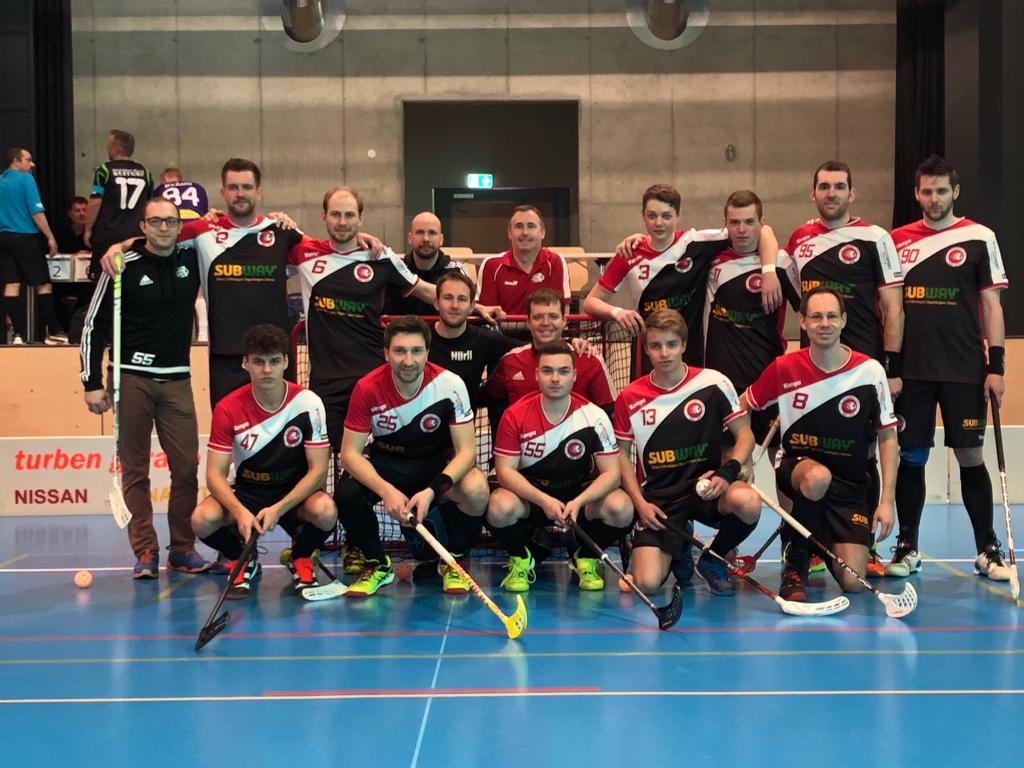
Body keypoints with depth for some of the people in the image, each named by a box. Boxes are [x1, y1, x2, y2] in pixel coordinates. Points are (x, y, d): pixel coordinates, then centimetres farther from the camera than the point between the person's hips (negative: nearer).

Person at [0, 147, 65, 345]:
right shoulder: (25, 179, -7)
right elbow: (37, 212, -14)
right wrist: (50, 237, -10)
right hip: (25, 237, -6)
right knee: (43, 285, 1)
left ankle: (18, 334, -1)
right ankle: (53, 332, 3)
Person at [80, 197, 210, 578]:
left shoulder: (191, 258, 5)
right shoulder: (124, 266, -5)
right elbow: (93, 325, -1)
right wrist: (92, 382, -4)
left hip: (177, 380, 3)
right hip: (131, 378, -3)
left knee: (186, 467, 0)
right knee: (135, 470, 1)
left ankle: (182, 549, 11)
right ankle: (145, 552, 8)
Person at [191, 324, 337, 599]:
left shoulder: (308, 403, -14)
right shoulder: (228, 409, -11)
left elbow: (318, 470, -14)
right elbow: (215, 473, -12)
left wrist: (279, 508, -27)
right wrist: (240, 511, -31)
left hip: (295, 493, -1)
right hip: (246, 492, 1)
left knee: (325, 511, -35)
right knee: (203, 519, -31)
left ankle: (300, 559, 2)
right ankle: (242, 559, 5)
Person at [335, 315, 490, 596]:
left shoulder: (450, 385, -21)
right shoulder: (367, 389, -19)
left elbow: (466, 451, -19)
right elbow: (350, 453, -17)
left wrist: (431, 491, -35)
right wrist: (386, 490, -34)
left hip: (440, 462, -1)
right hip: (386, 462, 1)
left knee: (476, 490, -33)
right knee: (346, 494, -29)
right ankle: (377, 565, 1)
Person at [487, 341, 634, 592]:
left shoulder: (594, 416, -12)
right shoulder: (515, 416, -13)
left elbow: (610, 472, -14)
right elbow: (505, 470, -15)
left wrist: (578, 502, -32)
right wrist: (544, 501, -30)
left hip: (581, 494, 1)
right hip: (530, 494, -1)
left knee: (620, 507, -29)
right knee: (500, 507, -34)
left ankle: (586, 559, 3)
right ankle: (521, 559, 1)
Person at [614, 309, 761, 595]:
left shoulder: (713, 383, -3)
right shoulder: (630, 398, 1)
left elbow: (745, 434, 2)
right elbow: (622, 453, 8)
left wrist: (727, 472, -16)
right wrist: (640, 502, -3)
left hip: (705, 486, 0)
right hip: (658, 498, 0)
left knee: (748, 502, -36)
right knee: (647, 582, -20)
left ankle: (713, 559, -1)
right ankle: (679, 549, 20)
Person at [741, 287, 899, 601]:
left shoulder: (870, 371, -9)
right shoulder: (784, 368, -7)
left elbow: (888, 437, -2)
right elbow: (741, 407, 7)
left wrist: (886, 500, -7)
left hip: (851, 483, 1)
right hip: (797, 466, -1)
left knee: (852, 583, -12)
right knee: (818, 476, -40)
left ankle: (823, 542, 25)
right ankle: (796, 561, -14)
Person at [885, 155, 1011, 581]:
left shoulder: (979, 238, 2)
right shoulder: (898, 240, 7)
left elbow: (991, 304, 1)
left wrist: (996, 365, -6)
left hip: (965, 370, -2)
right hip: (911, 369, 2)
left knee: (970, 456, 1)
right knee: (909, 457, 5)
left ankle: (987, 550, 13)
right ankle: (907, 547, 16)